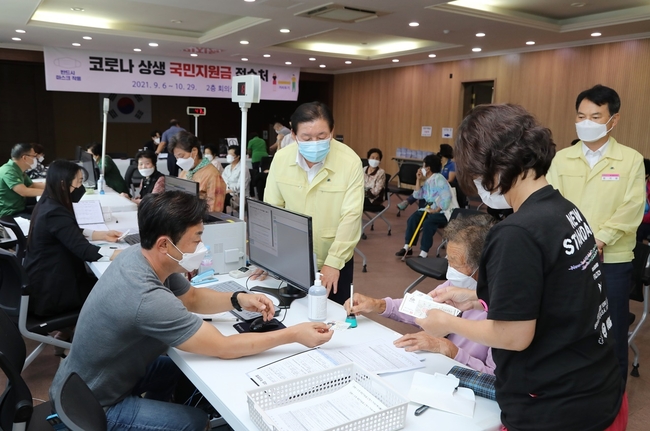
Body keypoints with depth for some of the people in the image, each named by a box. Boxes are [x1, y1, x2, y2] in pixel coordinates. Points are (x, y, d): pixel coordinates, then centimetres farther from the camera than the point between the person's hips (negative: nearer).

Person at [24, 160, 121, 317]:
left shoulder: (47, 204, 3)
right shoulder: (55, 213, -27)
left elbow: (73, 235, 14)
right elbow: (85, 251, -32)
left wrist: (103, 235, 5)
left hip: (41, 282, 9)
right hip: (49, 292, -9)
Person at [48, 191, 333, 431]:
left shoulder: (140, 254, -11)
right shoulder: (147, 299, -38)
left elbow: (191, 297, 6)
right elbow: (224, 348, -29)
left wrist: (238, 299, -10)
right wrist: (294, 335, -24)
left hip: (89, 378, 8)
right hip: (91, 406, -8)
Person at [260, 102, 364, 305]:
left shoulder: (350, 162, -17)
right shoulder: (281, 158, -7)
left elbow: (351, 216, -17)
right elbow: (272, 208, -1)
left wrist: (333, 261, -20)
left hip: (335, 262, -2)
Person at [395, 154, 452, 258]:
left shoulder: (439, 179, -14)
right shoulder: (426, 180, 13)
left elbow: (447, 198, -23)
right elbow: (417, 196, 8)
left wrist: (436, 210, -25)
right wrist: (419, 180, 2)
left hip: (442, 211, -8)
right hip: (430, 209, 8)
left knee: (428, 223, -32)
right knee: (412, 218, -11)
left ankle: (423, 254, -28)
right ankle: (407, 247, -7)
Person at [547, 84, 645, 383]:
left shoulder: (631, 160, -1)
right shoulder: (562, 159, 5)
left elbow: (632, 209, -7)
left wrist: (599, 241, -18)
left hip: (612, 260, -2)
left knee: (612, 335, 9)